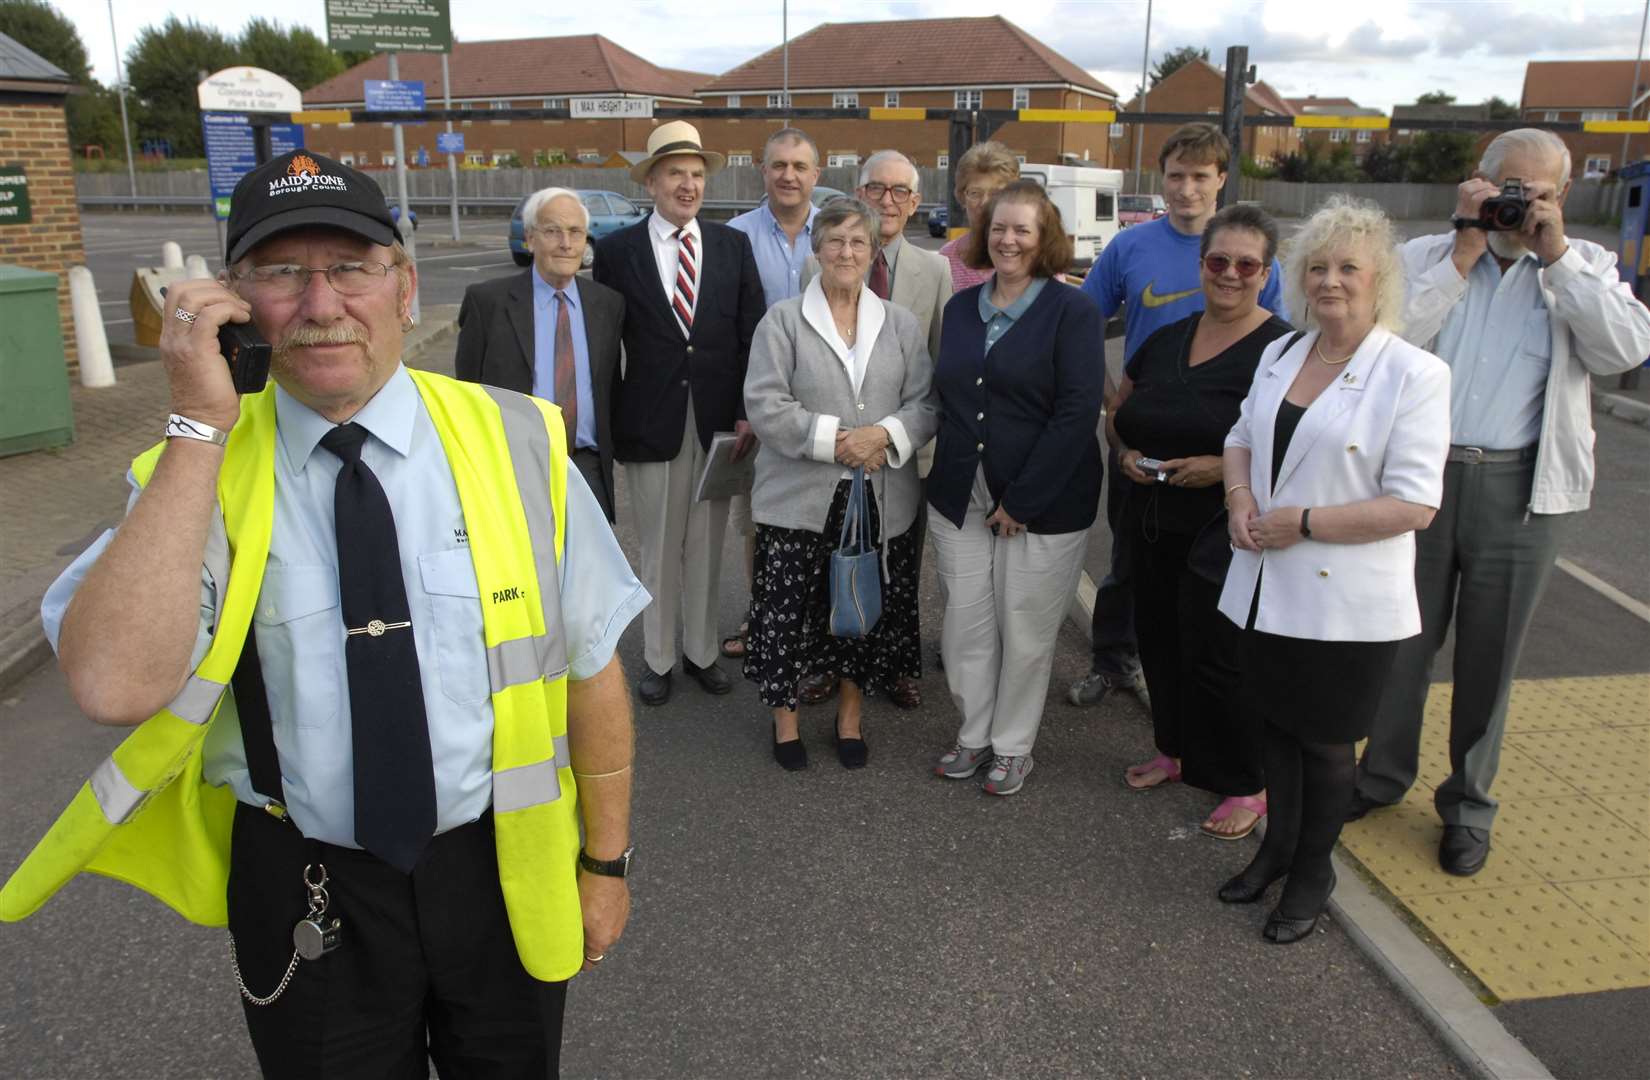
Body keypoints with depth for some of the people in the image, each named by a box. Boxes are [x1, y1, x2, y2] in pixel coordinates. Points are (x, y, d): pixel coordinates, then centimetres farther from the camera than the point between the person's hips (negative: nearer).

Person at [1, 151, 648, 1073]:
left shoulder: (515, 442, -11)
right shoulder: (193, 474, -9)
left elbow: (589, 665, -5)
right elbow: (115, 684, -26)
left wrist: (606, 860, 1)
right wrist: (200, 428, -25)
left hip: (500, 876, 1)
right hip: (303, 897, 0)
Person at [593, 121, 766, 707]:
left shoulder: (733, 245, 4)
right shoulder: (617, 250, 0)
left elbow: (751, 334, 3)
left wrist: (747, 412, -5)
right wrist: (609, 422, -3)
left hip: (719, 420, 2)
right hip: (650, 422, -1)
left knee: (707, 545, 11)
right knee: (658, 549, 8)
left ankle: (702, 651, 27)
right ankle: (658, 659, 24)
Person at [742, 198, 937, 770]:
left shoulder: (901, 323, 9)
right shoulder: (783, 320, 0)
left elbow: (926, 402, 4)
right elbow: (764, 405, -8)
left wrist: (885, 434, -15)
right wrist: (833, 439, -16)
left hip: (880, 501, 3)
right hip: (799, 498, -2)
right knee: (787, 611, 3)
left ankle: (850, 713, 32)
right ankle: (784, 714, 24)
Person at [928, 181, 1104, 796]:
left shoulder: (1071, 311, -6)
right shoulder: (961, 307, 11)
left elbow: (1077, 413, -13)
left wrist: (1020, 501, -16)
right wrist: (949, 480, 2)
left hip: (1043, 503, -4)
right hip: (960, 499, 5)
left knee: (1025, 631, 6)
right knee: (965, 626, 8)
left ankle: (1012, 746, 25)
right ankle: (973, 735, 28)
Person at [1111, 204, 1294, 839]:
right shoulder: (1165, 341, 10)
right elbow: (1119, 413, 20)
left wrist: (1224, 466, -21)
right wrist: (1126, 451, 0)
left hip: (1226, 539, -6)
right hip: (1154, 529, 6)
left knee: (1216, 657, -3)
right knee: (1159, 642, 14)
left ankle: (1246, 788, 17)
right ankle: (1175, 752, 36)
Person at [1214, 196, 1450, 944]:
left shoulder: (1413, 375, -13)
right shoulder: (1280, 354, 6)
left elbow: (1413, 504, -17)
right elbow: (1242, 437, 18)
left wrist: (1304, 523, -20)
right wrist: (1240, 494, -3)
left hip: (1346, 602, -5)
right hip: (1269, 588, 5)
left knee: (1323, 740, 10)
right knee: (1275, 721, 19)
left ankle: (1312, 871, 33)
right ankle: (1278, 845, 41)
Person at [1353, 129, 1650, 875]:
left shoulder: (1584, 267, 5)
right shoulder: (1426, 255, 2)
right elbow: (1393, 339, -14)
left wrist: (1556, 256, -12)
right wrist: (1464, 251, -12)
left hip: (1520, 491, 0)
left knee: (1489, 655, 11)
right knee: (1401, 640, 12)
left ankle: (1468, 804, 28)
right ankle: (1383, 776, 32)